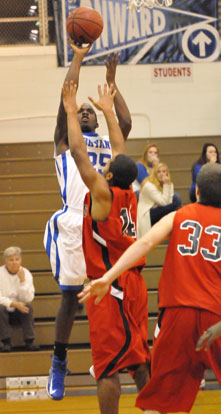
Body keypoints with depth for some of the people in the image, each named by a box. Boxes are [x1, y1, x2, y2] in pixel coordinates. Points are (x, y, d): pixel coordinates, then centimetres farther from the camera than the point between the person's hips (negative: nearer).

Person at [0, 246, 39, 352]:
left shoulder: (26, 273, -1)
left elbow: (28, 299, -12)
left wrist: (22, 280, -20)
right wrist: (14, 304, -29)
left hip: (19, 313, 2)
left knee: (28, 307, -28)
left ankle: (29, 342, -25)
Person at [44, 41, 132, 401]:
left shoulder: (110, 144, 21)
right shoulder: (66, 140, 13)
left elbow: (126, 122, 2)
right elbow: (67, 100, 1)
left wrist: (111, 81, 7)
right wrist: (78, 58, 4)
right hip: (74, 224, -3)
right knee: (70, 295, 1)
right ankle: (59, 364, 12)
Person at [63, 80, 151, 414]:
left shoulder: (103, 193, -13)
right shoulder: (129, 194, 6)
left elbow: (79, 152, -10)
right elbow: (121, 150, 19)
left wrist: (71, 112, 1)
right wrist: (108, 112, 28)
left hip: (109, 288, -8)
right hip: (134, 284, 8)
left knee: (107, 366, -6)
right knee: (139, 360, 13)